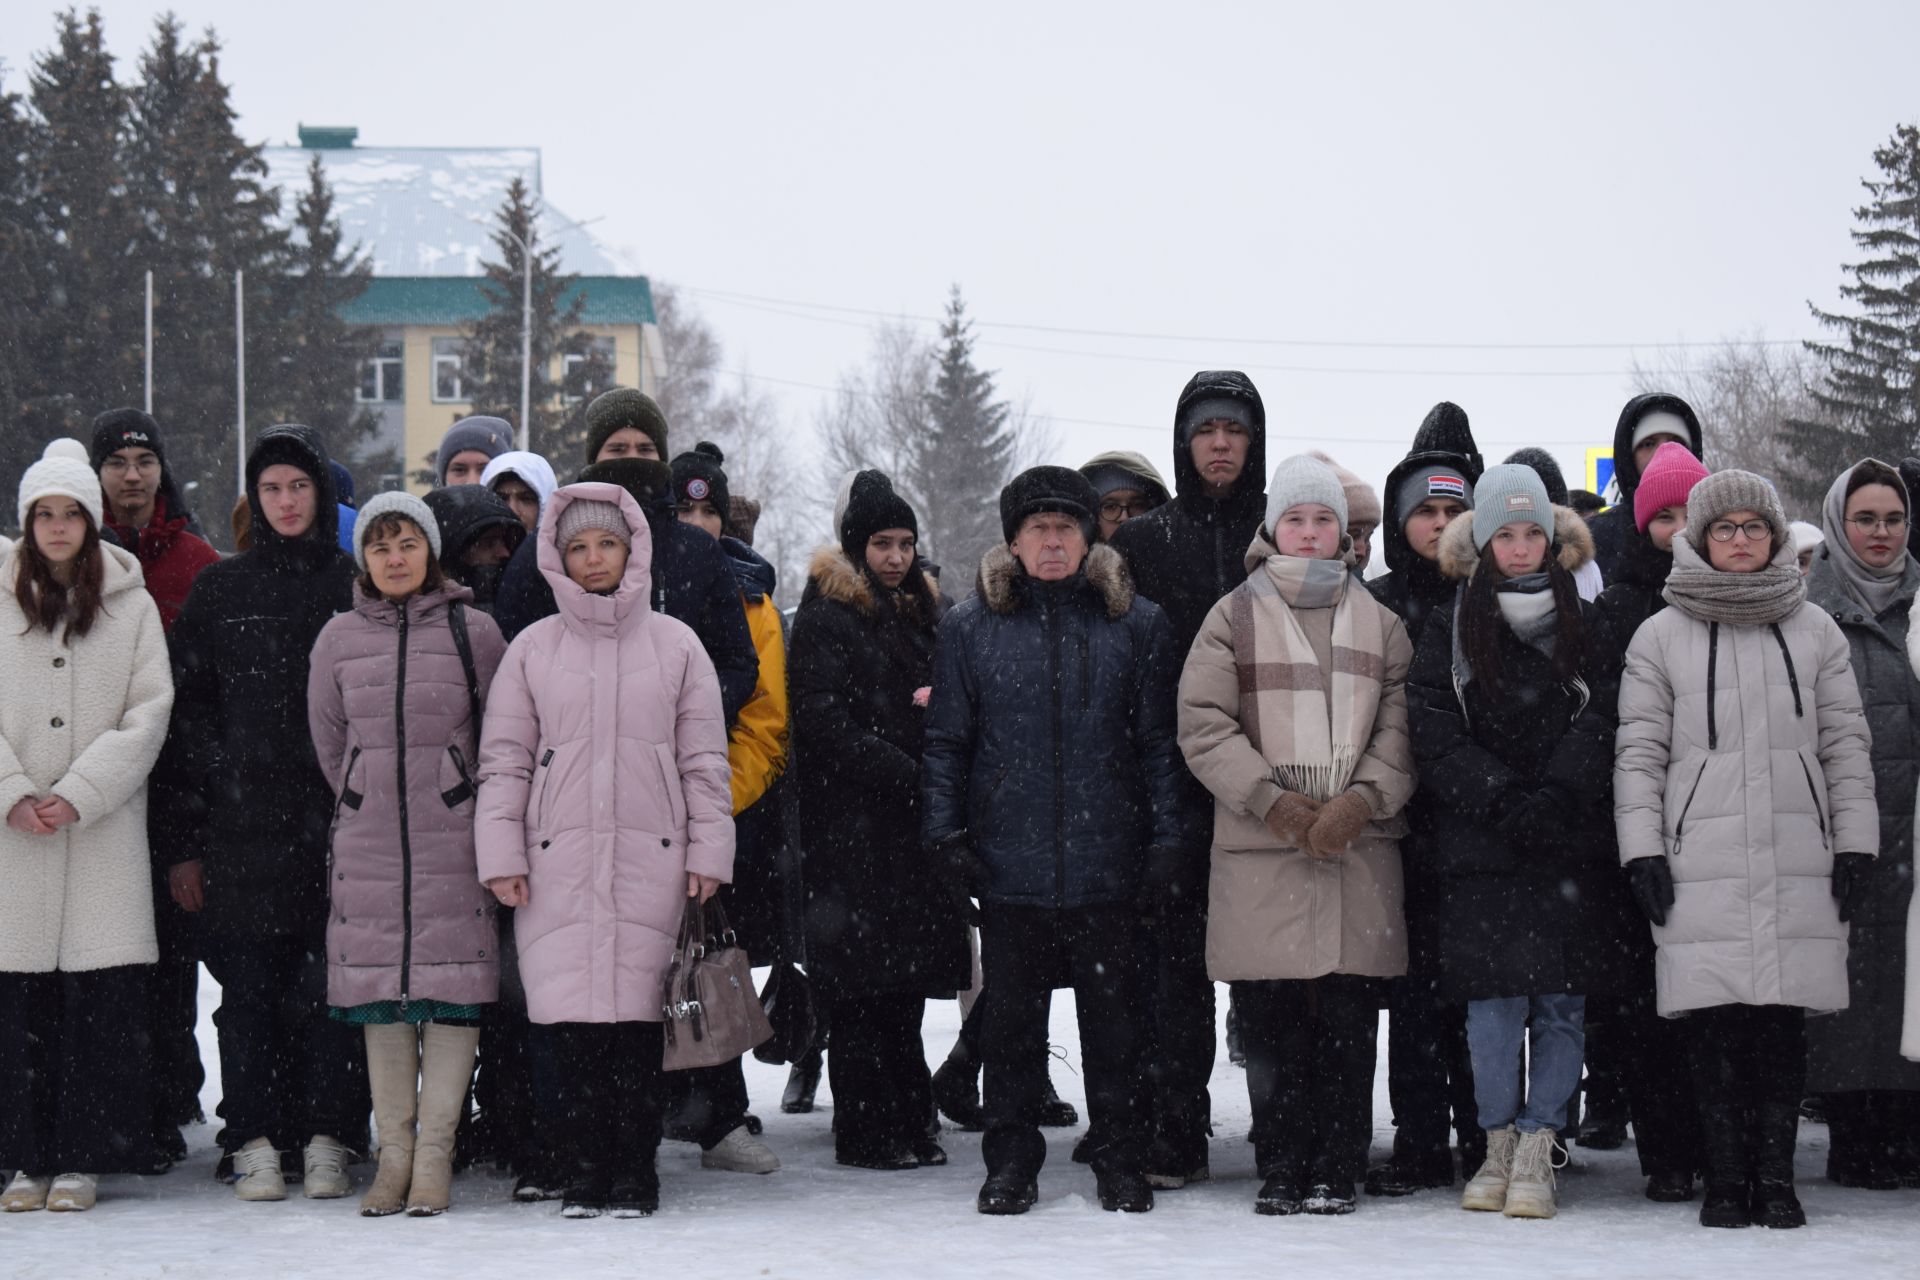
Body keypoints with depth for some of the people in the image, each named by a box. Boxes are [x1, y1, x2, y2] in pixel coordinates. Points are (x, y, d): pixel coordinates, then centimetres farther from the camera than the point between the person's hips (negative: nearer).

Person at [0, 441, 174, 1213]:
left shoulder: (132, 606, 6)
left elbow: (148, 715, 1)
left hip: (104, 826, -1)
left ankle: (84, 1156, 3)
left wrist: (77, 795, -9)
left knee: (100, 994, -4)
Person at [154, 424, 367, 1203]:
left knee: (331, 984, -1)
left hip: (337, 818, -1)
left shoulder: (358, 587, 7)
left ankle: (327, 1140, 5)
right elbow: (184, 713, 8)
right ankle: (255, 1142, 5)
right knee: (248, 986, 0)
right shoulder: (220, 591, 10)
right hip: (242, 823, 1)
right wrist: (183, 838, 1)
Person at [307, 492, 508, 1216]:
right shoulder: (338, 640, 7)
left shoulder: (474, 632, 0)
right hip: (367, 841, 2)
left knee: (454, 990, -6)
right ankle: (394, 1152, 8)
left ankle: (434, 1154, -1)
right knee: (378, 995, 2)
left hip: (455, 837, -2)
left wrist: (468, 811, 10)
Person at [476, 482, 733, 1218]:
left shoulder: (675, 644, 10)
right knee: (568, 1018, -6)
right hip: (558, 860, 1)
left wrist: (708, 852, 4)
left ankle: (635, 1173, 2)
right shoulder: (533, 649, 10)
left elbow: (704, 759, 10)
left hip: (651, 857, 0)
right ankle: (587, 1171, 2)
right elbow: (504, 761, 9)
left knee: (637, 1018, -5)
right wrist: (501, 856, 1)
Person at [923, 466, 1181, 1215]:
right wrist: (946, 834, -2)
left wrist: (1165, 839, -1)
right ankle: (1011, 1161, 15)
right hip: (1008, 863, 0)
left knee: (1112, 1013, 6)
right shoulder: (972, 628, 6)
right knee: (1011, 1014, 6)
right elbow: (947, 741, 7)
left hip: (1107, 863, 0)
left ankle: (1120, 1159, 16)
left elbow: (1159, 742, 6)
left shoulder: (1136, 625, 6)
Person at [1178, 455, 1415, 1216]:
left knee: (1348, 1018, 0)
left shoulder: (1380, 624, 14)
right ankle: (1281, 1170, 9)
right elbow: (1204, 726, -1)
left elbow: (1400, 732, 8)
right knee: (1271, 1023, 0)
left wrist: (1360, 801, -9)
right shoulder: (1235, 617, 7)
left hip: (1359, 847, 1)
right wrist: (1275, 803, -10)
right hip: (1260, 848, -1)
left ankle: (1337, 1171, 7)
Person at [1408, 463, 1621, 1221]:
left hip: (1572, 848, 1)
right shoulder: (1449, 633, 8)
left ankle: (1537, 1153, 2)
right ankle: (1499, 1146, 8)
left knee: (1561, 1001, -2)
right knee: (1495, 1001, -3)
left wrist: (1553, 800, -14)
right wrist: (1507, 802, -13)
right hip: (1480, 847, -1)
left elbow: (1602, 729, 1)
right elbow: (1437, 739, 0)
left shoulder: (1587, 629, 11)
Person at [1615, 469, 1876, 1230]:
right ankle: (1727, 1177, 3)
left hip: (1799, 865, 1)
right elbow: (1639, 753, 5)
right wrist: (1643, 854, -3)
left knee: (1785, 1021, 0)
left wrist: (1855, 847, 5)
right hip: (1700, 866, -1)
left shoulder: (1814, 631, 13)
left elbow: (1846, 746, 13)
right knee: (1714, 1026, -5)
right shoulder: (1660, 638, 7)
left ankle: (1776, 1176, 7)